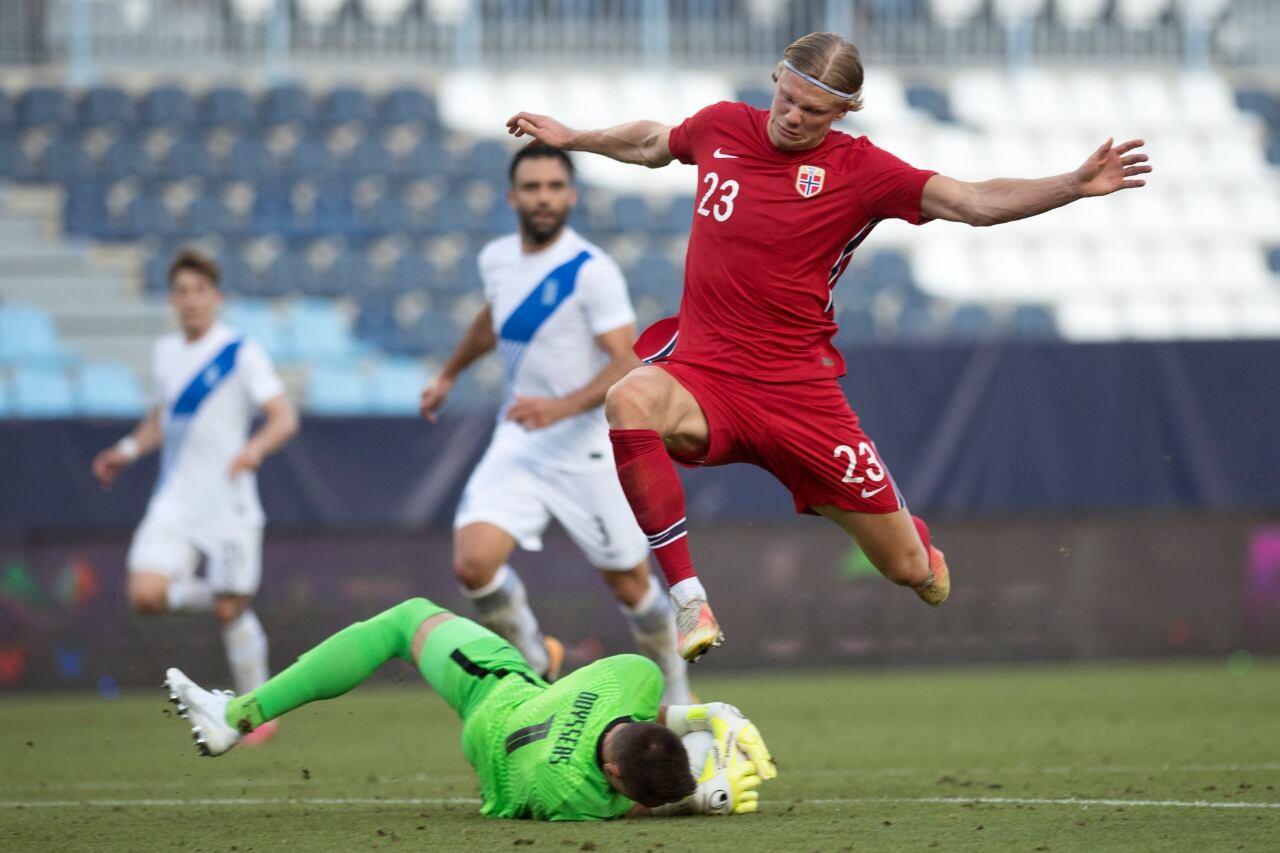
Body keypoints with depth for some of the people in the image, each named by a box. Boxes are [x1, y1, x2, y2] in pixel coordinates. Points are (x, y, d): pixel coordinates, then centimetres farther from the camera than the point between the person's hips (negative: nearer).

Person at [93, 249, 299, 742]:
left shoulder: (241, 354, -6)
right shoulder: (165, 354, 11)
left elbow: (284, 418, -12)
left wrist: (256, 447, -31)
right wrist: (129, 450, 15)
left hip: (229, 505, -4)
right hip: (174, 503, 5)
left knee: (231, 611, -3)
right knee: (146, 594, -15)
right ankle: (210, 598, 16)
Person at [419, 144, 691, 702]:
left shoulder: (592, 271, -15)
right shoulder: (496, 260, 4)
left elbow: (627, 364, -21)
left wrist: (561, 407, -34)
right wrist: (449, 375, 38)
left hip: (587, 449, -5)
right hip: (516, 444, 5)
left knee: (629, 584, 6)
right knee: (473, 562, -17)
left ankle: (674, 688, 33)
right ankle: (533, 657, 11)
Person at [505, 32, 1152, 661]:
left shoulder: (857, 169, -6)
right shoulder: (722, 127, 4)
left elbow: (975, 204, -14)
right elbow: (652, 143, 28)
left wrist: (1075, 185, -26)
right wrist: (571, 138, 37)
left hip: (798, 391, -1)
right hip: (702, 373, 1)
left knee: (911, 570, 2)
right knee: (629, 402, -37)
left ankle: (916, 545, 47)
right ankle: (689, 606, -31)